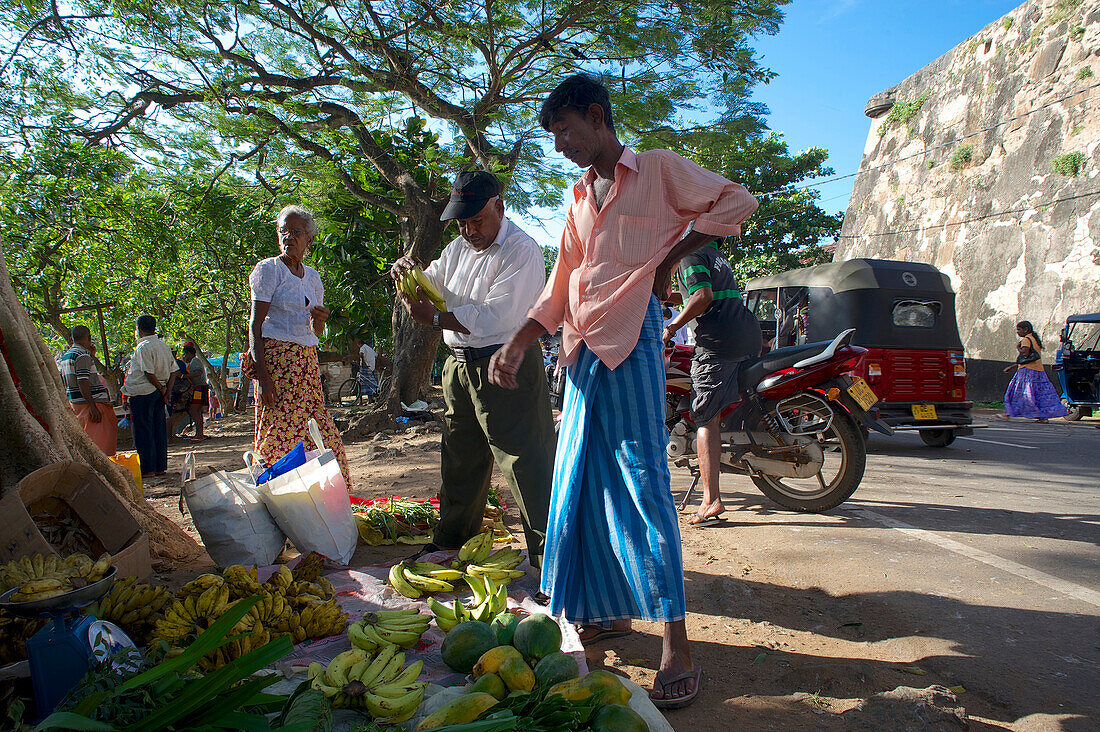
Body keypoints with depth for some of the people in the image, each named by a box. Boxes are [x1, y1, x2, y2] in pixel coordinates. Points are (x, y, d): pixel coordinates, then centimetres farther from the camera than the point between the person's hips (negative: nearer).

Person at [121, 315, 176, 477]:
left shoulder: (142, 347, -13)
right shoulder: (164, 346, 11)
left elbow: (149, 373, -18)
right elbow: (173, 371, 9)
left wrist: (161, 389, -6)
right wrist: (167, 392, 7)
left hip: (142, 392, -8)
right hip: (159, 392, 8)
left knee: (143, 431, -1)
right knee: (159, 429, 10)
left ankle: (147, 468, 1)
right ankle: (161, 466, 13)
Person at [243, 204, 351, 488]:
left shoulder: (312, 276, 17)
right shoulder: (269, 268, 0)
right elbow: (255, 324, -8)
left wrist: (319, 320, -4)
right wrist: (261, 374, -18)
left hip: (307, 362, 6)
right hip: (277, 358, -6)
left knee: (320, 436, 1)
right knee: (281, 434, -9)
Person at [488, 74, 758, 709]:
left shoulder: (659, 169, 4)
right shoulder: (580, 197, 23)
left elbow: (739, 201, 0)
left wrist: (671, 258, -4)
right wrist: (518, 344, 10)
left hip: (632, 343, -7)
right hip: (582, 349, 7)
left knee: (644, 484, -9)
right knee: (583, 483, 7)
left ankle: (677, 645, -3)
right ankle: (608, 612, 21)